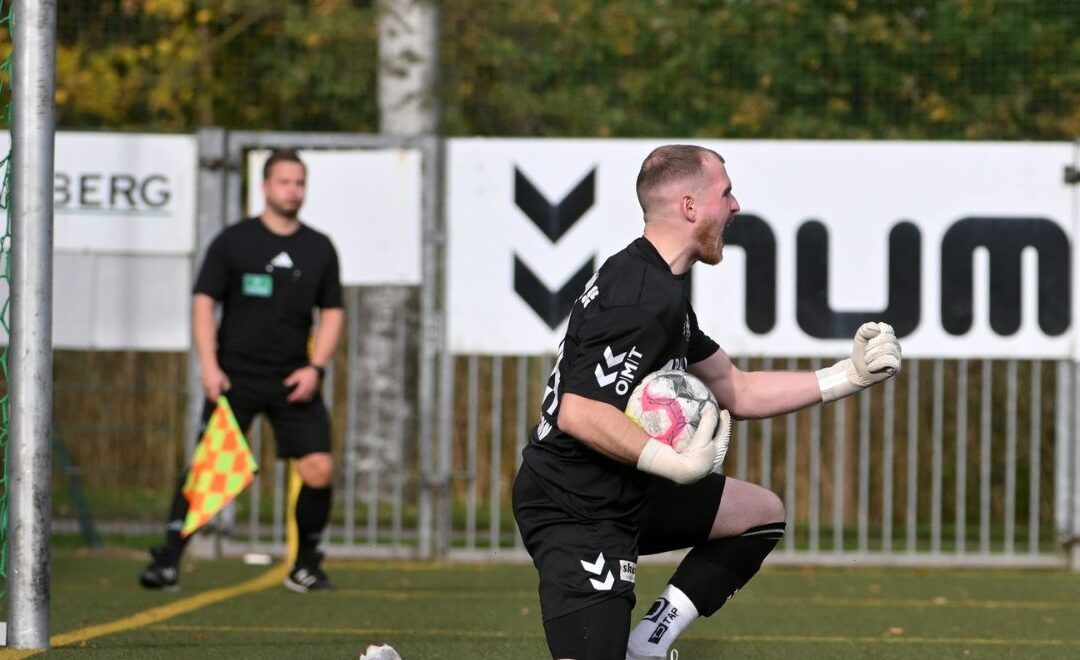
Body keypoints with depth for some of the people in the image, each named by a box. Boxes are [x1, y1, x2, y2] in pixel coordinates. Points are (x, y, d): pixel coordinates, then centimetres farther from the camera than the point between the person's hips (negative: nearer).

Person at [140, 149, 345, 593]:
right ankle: (167, 561, -8)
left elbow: (332, 313, 13)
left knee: (318, 469, -9)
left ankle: (306, 566, 7)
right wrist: (208, 365, -12)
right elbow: (203, 303, -1)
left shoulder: (320, 249, 10)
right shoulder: (233, 241, 1)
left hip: (293, 380, 3)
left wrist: (316, 367, -2)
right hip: (235, 376, -3)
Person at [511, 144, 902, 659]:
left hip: (622, 496, 11)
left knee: (762, 513, 21)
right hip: (576, 515, -11)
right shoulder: (645, 300, -22)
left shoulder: (664, 288, 12)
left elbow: (735, 390, 18)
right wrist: (678, 463, -28)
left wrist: (846, 377, 12)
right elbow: (578, 414, -29)